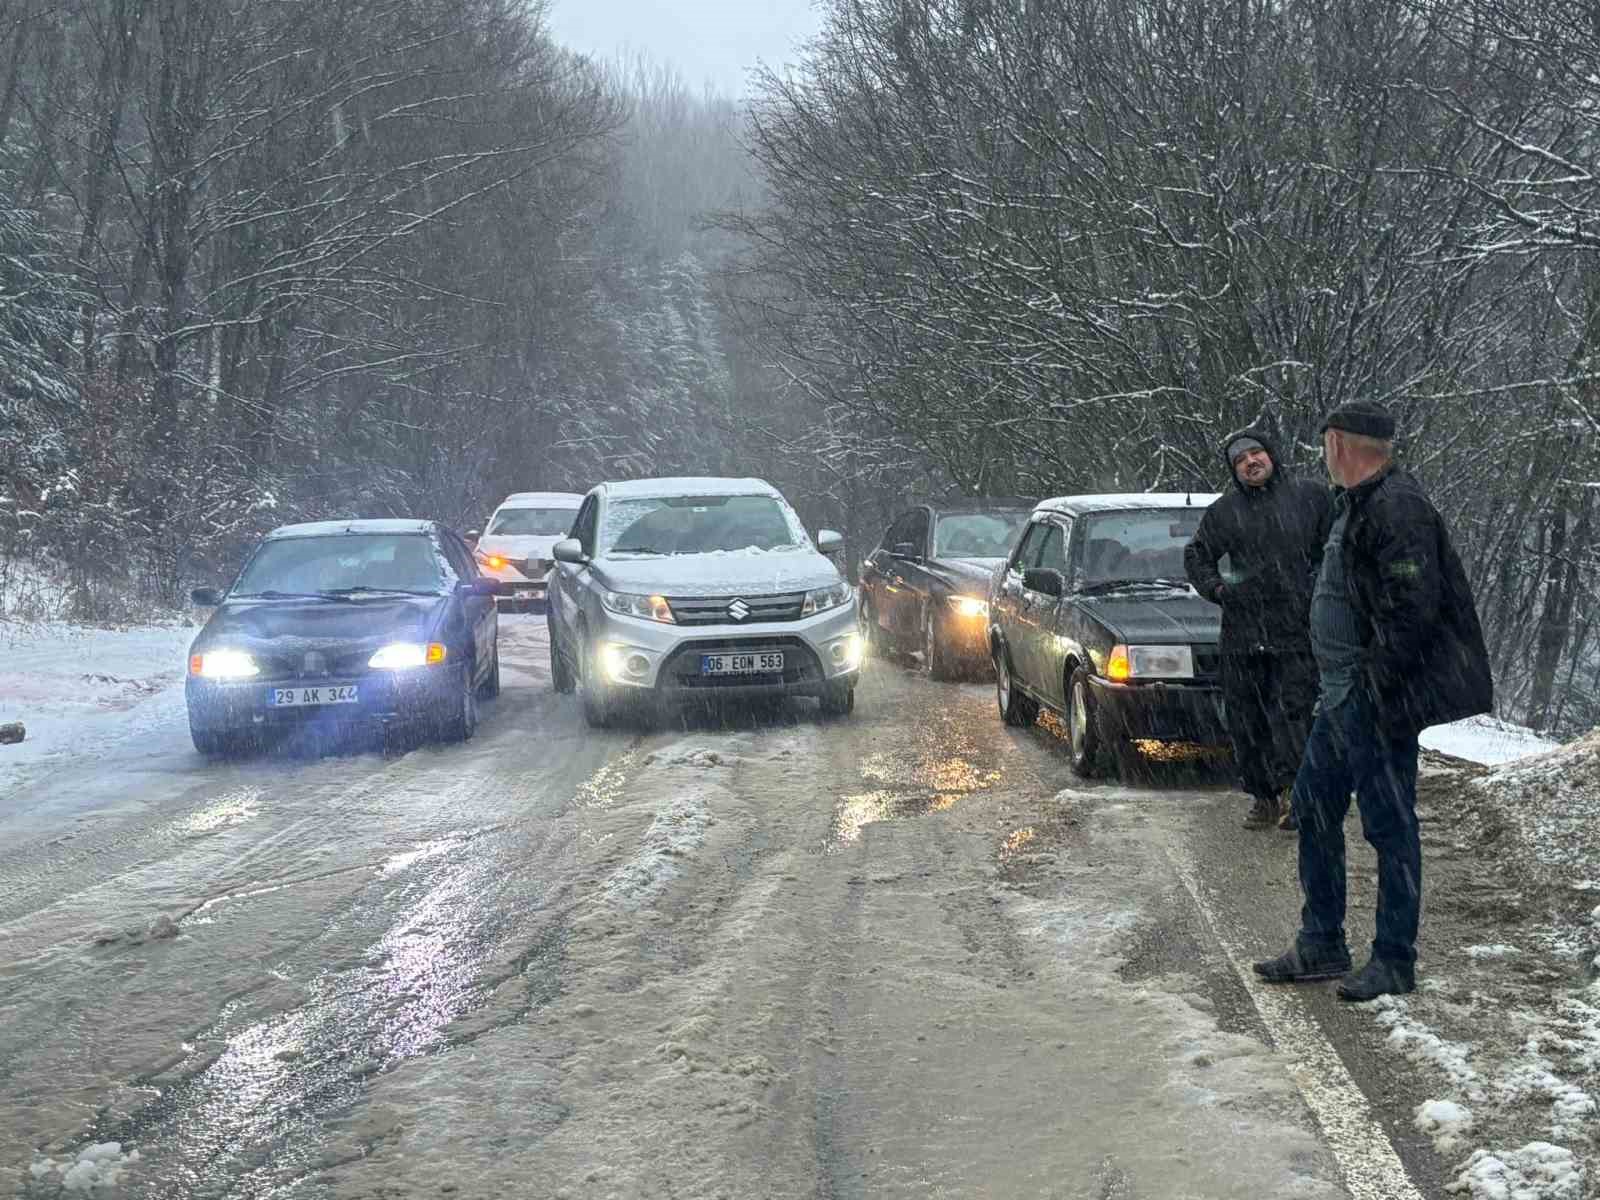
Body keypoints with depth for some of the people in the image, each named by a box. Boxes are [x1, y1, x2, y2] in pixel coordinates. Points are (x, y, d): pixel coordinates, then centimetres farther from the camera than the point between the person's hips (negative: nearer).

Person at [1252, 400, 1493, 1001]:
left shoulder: (1396, 508, -19)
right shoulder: (1358, 505, 15)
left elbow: (1414, 610, -25)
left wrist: (1376, 686, -23)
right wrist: (1337, 686, 18)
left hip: (1379, 701, -11)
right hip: (1342, 697, 11)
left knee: (1389, 824, -2)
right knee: (1315, 809, 15)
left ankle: (1394, 961, 7)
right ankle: (1321, 945, 25)